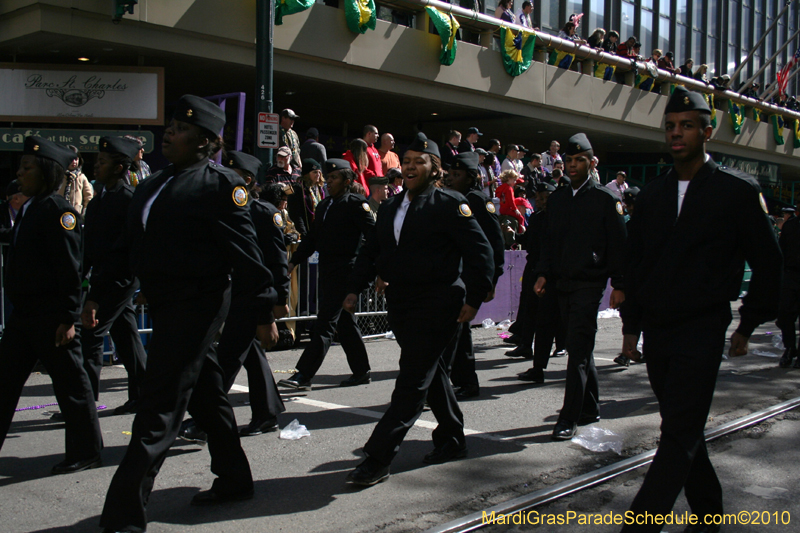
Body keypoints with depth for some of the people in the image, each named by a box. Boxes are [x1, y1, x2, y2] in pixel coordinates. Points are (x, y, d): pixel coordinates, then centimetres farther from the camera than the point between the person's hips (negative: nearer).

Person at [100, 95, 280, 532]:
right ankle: (233, 480, 34)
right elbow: (134, 247, 18)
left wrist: (263, 312, -13)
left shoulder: (220, 184, -10)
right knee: (205, 395, 18)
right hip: (165, 303, 8)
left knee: (159, 409, -6)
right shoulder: (151, 186, 15)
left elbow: (244, 251, -12)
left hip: (196, 304, -8)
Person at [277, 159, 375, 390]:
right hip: (326, 270, 8)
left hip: (344, 270, -8)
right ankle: (361, 372, 24)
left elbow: (373, 235, -12)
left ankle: (304, 375, -10)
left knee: (325, 322, -9)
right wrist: (294, 261, 11)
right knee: (344, 322, 13)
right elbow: (312, 238, 19)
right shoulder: (324, 205, 17)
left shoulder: (356, 204, -7)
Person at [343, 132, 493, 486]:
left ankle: (378, 457, -7)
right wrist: (355, 288, 7)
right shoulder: (390, 208, 14)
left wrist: (472, 299, -13)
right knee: (432, 375, 18)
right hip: (400, 305, 7)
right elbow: (371, 251, 18)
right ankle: (451, 440, 34)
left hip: (436, 307, -7)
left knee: (413, 381, -7)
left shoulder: (450, 204, -7)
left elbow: (480, 253, -8)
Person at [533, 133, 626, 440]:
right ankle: (590, 408, 26)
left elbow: (618, 245, -3)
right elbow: (549, 240, 16)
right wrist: (543, 273, 3)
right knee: (580, 348, 14)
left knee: (578, 349, -10)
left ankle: (569, 417, -7)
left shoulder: (604, 199, -2)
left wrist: (618, 285, -7)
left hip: (590, 284, -6)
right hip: (563, 283, 6)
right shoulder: (557, 199, 13)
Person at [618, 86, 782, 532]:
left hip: (702, 332, -5)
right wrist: (632, 326, 12)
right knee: (684, 430, 14)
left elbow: (768, 262, 1)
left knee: (679, 437, -8)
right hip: (656, 332, 5)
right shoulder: (652, 195, 10)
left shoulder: (739, 190, -3)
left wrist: (748, 326, 1)